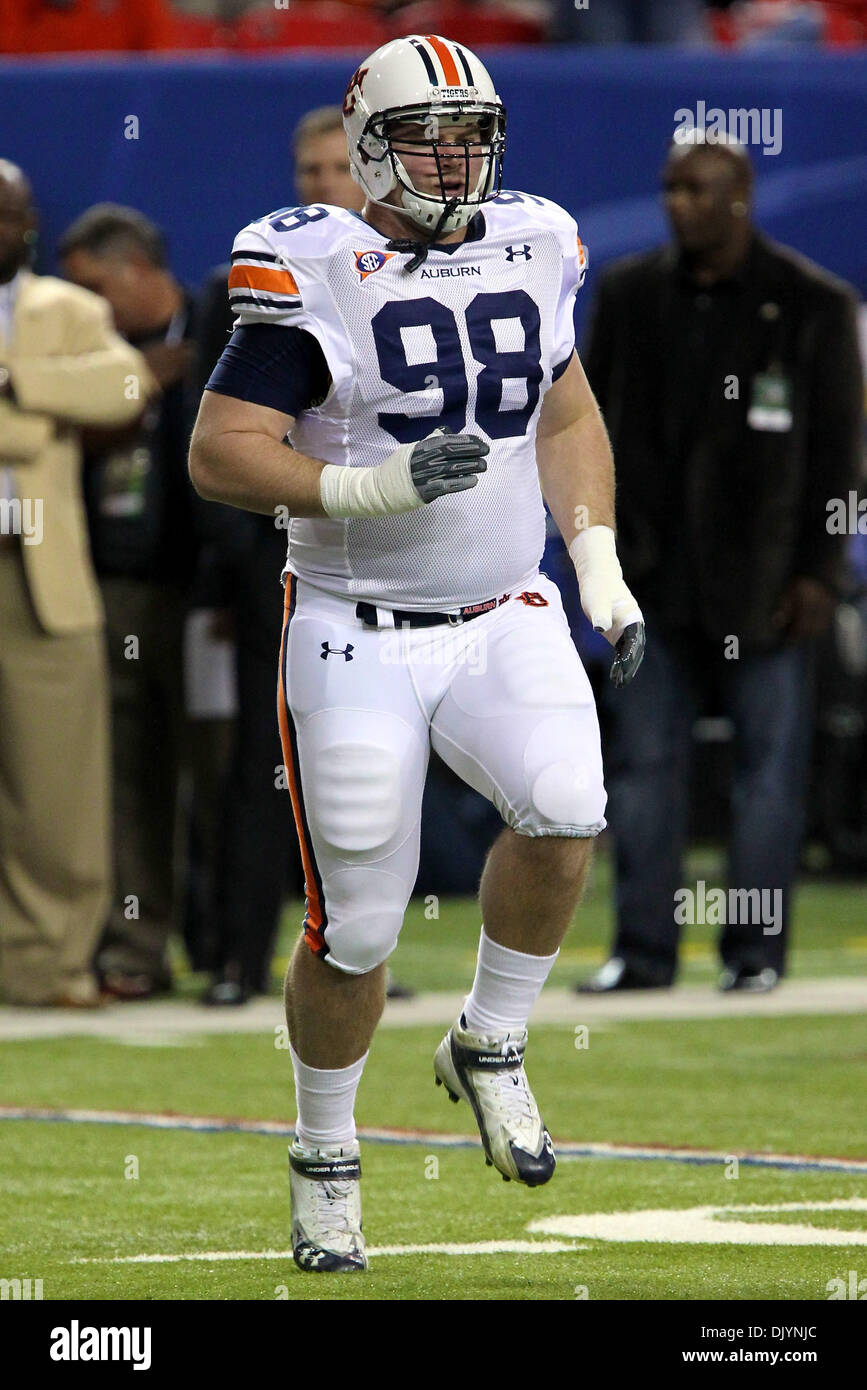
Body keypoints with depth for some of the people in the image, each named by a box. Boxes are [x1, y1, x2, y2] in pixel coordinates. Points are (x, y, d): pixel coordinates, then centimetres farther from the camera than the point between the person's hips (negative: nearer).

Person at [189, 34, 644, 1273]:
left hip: (506, 622, 4)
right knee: (355, 934, -1)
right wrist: (368, 487, -26)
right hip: (361, 642, -4)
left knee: (566, 813, -24)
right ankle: (325, 1159, 23)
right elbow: (220, 454, -13)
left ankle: (489, 1047, 1)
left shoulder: (530, 250, 5)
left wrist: (600, 566, 7)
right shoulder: (313, 273, -12)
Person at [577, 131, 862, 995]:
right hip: (657, 571, 3)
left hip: (764, 575, -3)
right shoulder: (629, 294, 8)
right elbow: (593, 423, 13)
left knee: (769, 760, 0)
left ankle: (756, 950, 6)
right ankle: (644, 948, 7)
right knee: (643, 761, 2)